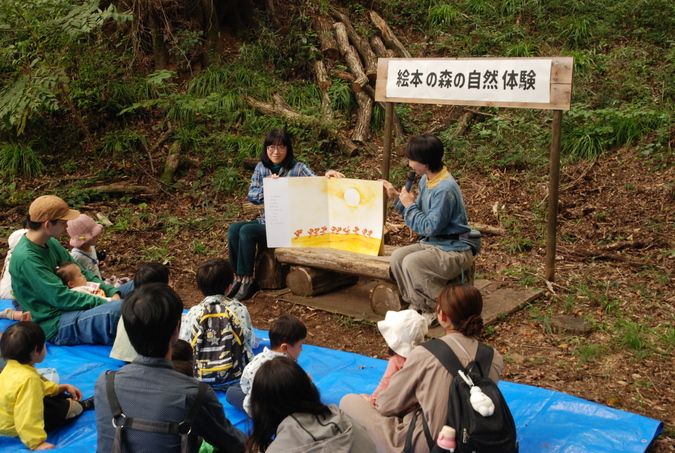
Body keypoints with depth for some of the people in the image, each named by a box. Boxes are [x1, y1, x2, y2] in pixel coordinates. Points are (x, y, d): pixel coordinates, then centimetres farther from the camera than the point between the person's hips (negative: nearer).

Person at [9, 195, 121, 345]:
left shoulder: (49, 243, 5)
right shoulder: (25, 258, -22)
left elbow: (80, 271, 12)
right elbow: (61, 298, -22)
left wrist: (111, 292, -3)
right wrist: (104, 303, -18)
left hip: (65, 309, 10)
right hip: (56, 326, -10)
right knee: (121, 309, -31)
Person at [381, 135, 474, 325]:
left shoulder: (445, 189, -24)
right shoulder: (426, 180, 5)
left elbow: (430, 227, -23)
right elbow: (420, 213, 15)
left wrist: (410, 205, -14)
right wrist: (397, 197, 4)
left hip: (454, 251, -9)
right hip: (432, 243, 9)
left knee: (412, 263, -28)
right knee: (397, 257, -11)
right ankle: (418, 304, 4)